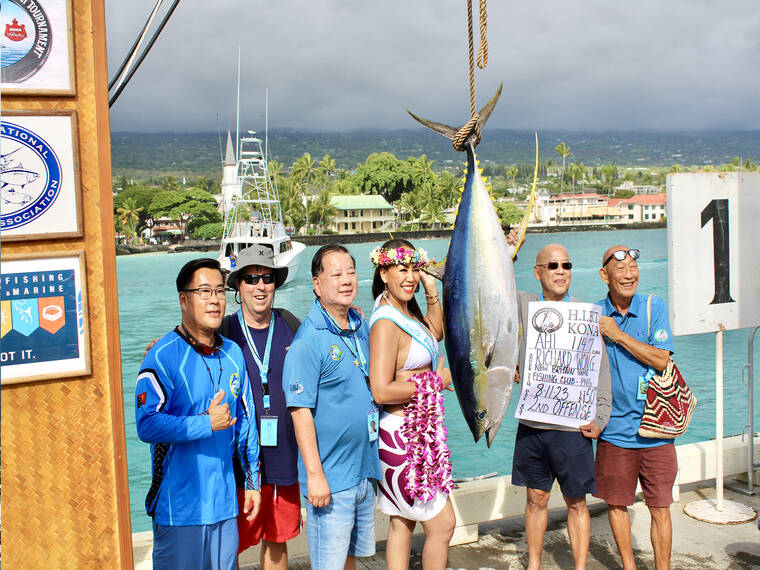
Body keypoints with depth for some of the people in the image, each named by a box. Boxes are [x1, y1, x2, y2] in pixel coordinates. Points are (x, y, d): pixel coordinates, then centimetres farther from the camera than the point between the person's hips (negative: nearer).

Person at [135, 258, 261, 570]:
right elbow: (147, 425, -21)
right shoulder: (163, 357, -12)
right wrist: (208, 423, -17)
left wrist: (252, 481, 14)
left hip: (225, 503, 6)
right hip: (179, 506, -5)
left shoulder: (233, 354, 8)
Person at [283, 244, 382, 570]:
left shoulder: (361, 327, 8)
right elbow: (300, 410, -19)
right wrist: (315, 475, -20)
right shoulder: (307, 341, -16)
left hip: (364, 469, 7)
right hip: (330, 478, -7)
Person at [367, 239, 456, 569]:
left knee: (402, 523, 16)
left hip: (419, 429, 9)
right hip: (403, 434, -9)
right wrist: (437, 382, -16)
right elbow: (382, 391, -26)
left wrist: (432, 293, 12)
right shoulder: (385, 323, -21)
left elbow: (435, 334, 28)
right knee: (442, 524, 0)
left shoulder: (408, 310, 7)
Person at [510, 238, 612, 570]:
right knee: (536, 498, 13)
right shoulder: (523, 305, 4)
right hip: (531, 424, 2)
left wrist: (599, 418, -5)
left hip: (572, 427, -2)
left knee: (576, 502, 7)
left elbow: (600, 369, 2)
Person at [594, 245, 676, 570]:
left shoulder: (654, 308, -1)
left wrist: (617, 334, -14)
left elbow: (660, 359, -10)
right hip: (614, 429, 1)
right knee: (616, 504, 11)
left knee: (660, 507, 6)